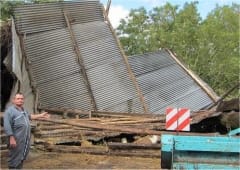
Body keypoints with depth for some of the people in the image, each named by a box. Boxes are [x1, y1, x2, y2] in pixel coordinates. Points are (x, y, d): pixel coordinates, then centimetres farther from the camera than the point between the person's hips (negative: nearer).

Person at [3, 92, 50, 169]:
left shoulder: (23, 110, 16)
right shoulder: (10, 111, -11)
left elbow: (29, 116, 37)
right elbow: (7, 126, -18)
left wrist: (41, 115, 37)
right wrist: (11, 138, -24)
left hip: (25, 140, 9)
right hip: (17, 140, -9)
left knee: (22, 158, 16)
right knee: (15, 159, -5)